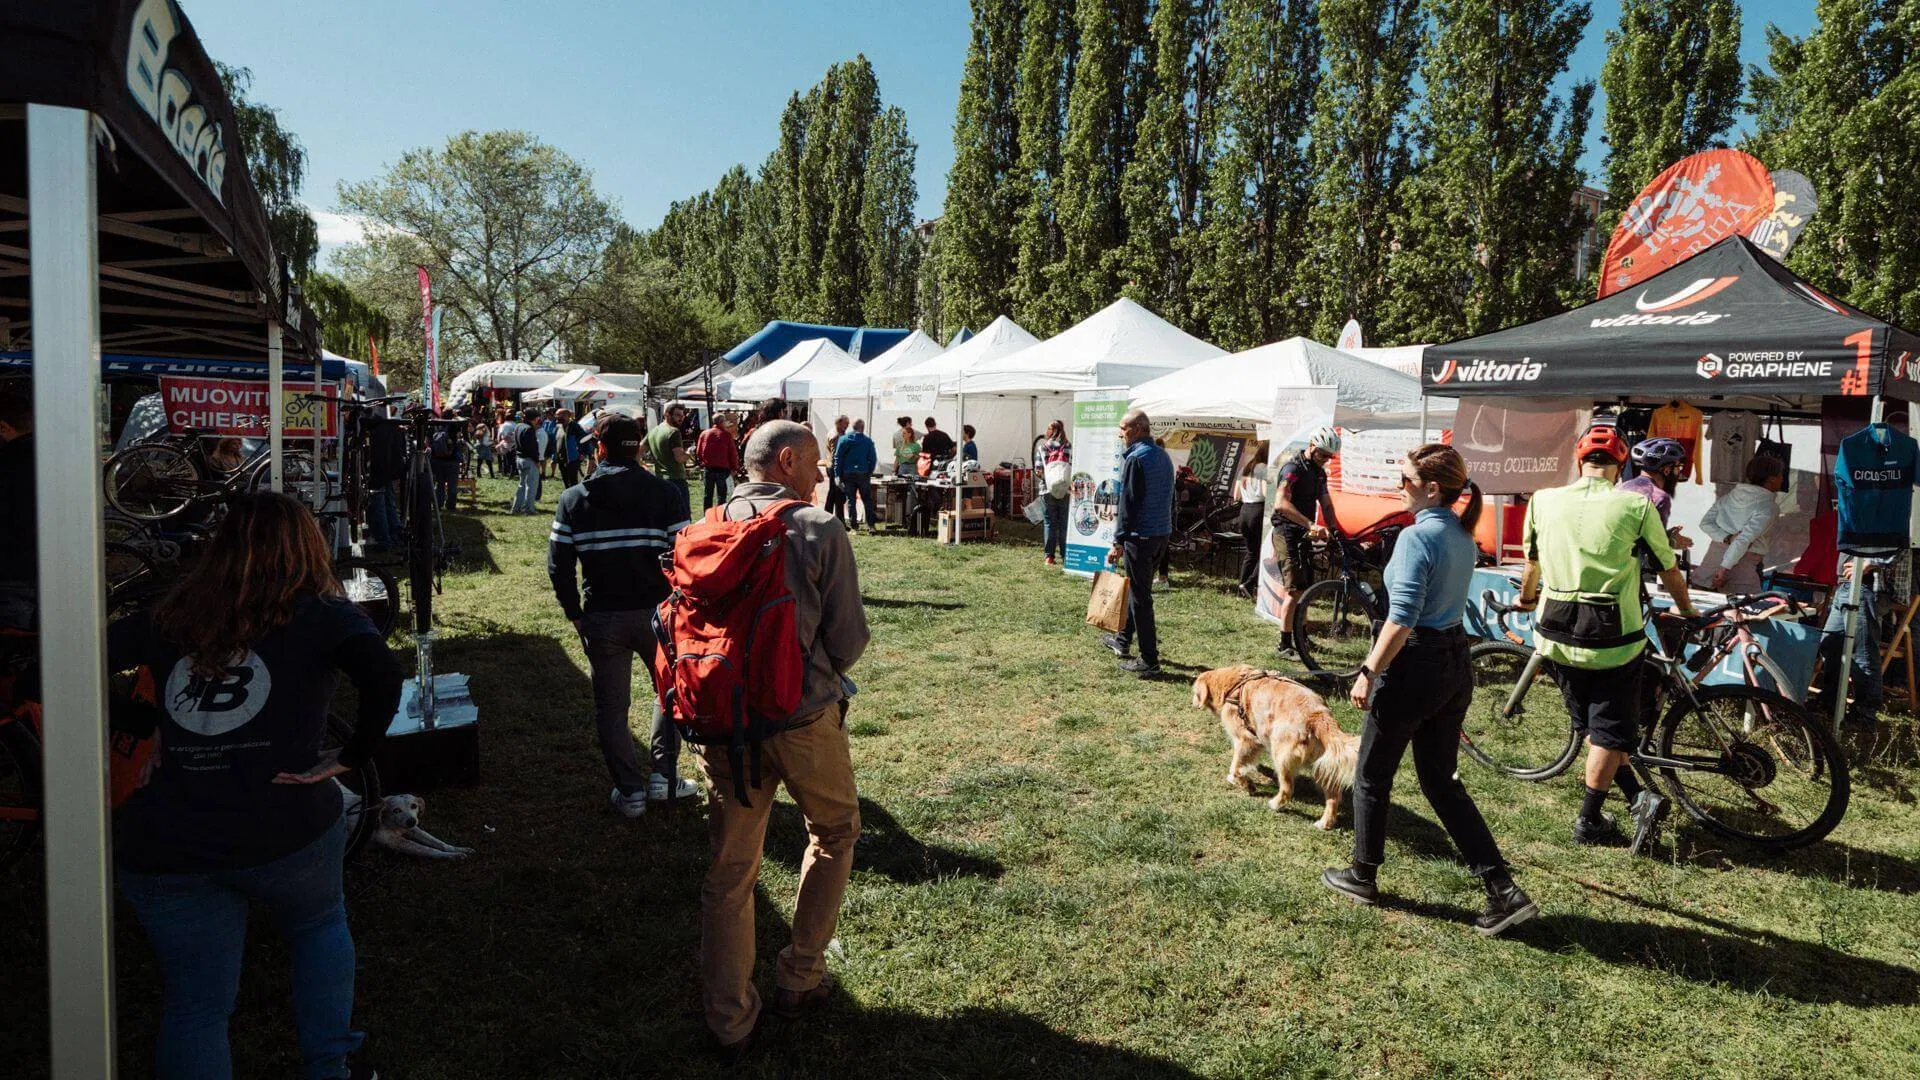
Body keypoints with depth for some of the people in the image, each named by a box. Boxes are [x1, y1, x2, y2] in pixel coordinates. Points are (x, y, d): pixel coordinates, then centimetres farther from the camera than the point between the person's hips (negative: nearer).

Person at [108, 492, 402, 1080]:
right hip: (285, 831, -2)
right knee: (320, 925, 29)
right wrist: (352, 756, -7)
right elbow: (381, 673, -19)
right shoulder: (319, 614, 0)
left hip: (161, 849, 3)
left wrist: (142, 724, 17)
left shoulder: (169, 618, 12)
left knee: (194, 1004, 18)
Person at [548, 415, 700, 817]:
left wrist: (575, 615, 9)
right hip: (656, 613, -1)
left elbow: (559, 566, -2)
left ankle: (630, 790, 19)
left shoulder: (573, 499, -1)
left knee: (611, 707, 14)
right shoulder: (666, 494, -7)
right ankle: (663, 776, 19)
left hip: (601, 618, 1)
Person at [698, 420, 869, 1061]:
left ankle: (729, 1023, 23)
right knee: (834, 833, 23)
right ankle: (799, 980, 29)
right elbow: (849, 638, -11)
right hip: (805, 720, -3)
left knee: (729, 873, 14)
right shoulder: (820, 530, -10)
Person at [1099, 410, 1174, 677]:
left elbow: (1129, 502, -20)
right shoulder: (1163, 456, 11)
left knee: (1140, 596, -1)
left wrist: (1119, 541, -18)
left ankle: (1149, 661, 3)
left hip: (1140, 536, -9)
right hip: (1163, 533, 9)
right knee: (1137, 588, 22)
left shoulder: (1135, 459, -16)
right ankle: (1123, 639, 36)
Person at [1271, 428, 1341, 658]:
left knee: (1305, 588, 14)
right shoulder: (1293, 468, -17)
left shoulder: (1319, 472, 12)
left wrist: (1333, 531, 2)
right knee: (1294, 589, -12)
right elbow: (1281, 503, -31)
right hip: (1287, 533, -9)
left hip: (1304, 535, 9)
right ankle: (1285, 644, -7)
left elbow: (1326, 504, 16)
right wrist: (1311, 524, -38)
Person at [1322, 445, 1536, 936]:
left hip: (1415, 668, -8)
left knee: (1371, 776, 11)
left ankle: (1363, 876, 26)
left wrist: (1369, 672, -18)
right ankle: (1504, 891, 12)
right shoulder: (1463, 535, 9)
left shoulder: (1417, 536, -19)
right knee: (1442, 782, 15)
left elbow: (1401, 619, -24)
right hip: (1456, 665, 9)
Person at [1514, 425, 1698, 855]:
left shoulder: (1543, 500, 0)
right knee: (1610, 731, 11)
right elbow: (1669, 571, 5)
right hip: (1614, 640, -2)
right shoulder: (1636, 506, -7)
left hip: (1558, 636, 3)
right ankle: (1588, 821, 15)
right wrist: (1686, 611, 25)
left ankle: (1637, 796, 13)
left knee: (1593, 726, 21)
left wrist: (1526, 598, 35)